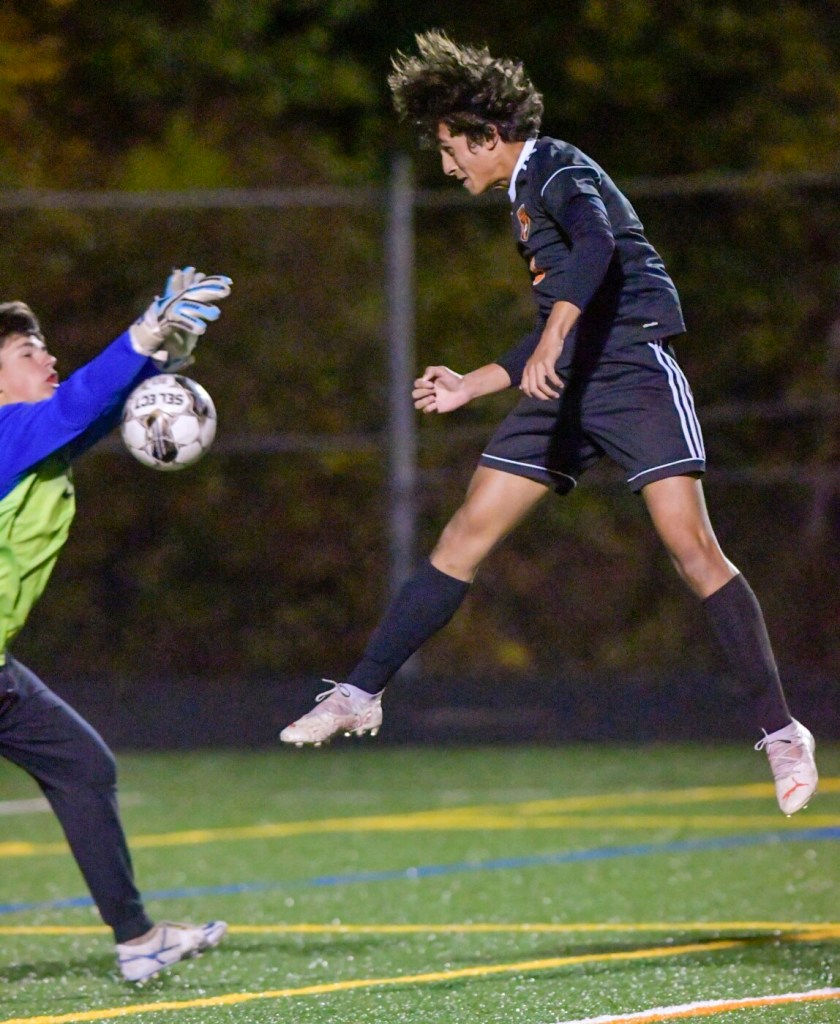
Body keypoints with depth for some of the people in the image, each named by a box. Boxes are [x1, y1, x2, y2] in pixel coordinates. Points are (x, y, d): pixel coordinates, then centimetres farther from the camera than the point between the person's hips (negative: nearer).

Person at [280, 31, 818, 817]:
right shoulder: (524, 198, 21)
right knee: (466, 535, 4)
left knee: (691, 548, -16)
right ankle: (360, 694, 7)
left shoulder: (559, 171, -7)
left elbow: (596, 247, -30)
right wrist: (472, 386, 33)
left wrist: (551, 346, -42)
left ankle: (779, 731, -11)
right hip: (567, 388, 9)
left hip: (634, 370, -9)